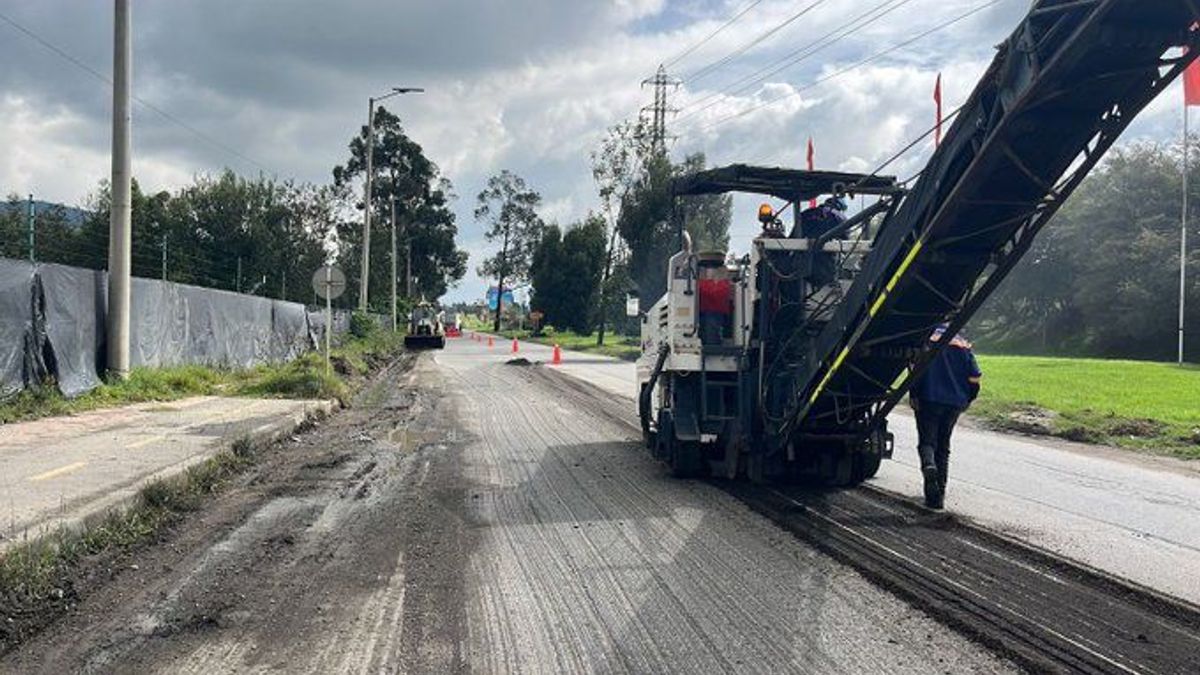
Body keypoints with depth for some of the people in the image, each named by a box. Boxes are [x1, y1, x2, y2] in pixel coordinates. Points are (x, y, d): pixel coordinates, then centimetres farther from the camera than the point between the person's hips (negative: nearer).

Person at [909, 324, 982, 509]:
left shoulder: (926, 339, -1)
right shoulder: (963, 344, 10)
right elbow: (974, 375, 6)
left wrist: (913, 396, -6)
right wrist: (967, 399, 16)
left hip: (929, 399, -3)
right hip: (955, 403, 3)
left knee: (927, 441, 3)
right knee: (943, 447, 12)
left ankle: (928, 465, -31)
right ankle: (939, 494, 10)